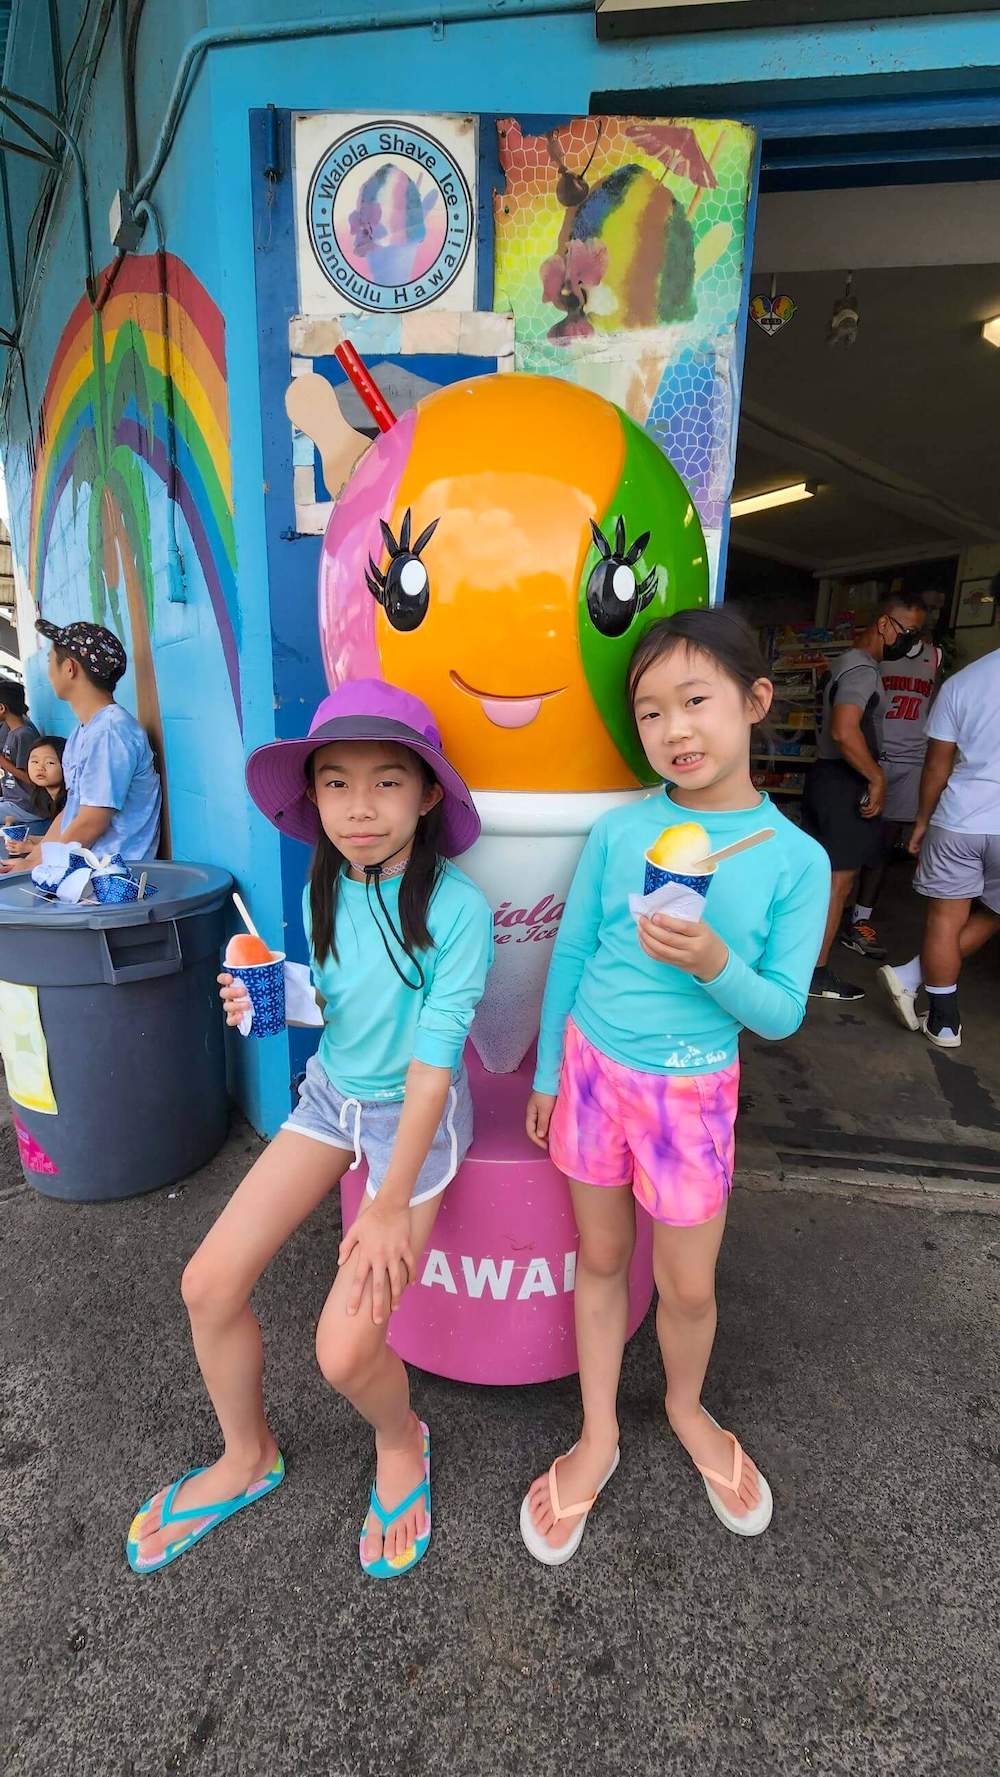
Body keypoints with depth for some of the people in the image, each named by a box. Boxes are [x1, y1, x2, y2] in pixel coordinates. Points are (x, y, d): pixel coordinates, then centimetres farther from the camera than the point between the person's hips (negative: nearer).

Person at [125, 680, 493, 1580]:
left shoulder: (458, 908, -24)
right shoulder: (325, 891, -5)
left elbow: (433, 1060, -22)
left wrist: (391, 1203, -18)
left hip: (416, 1115, -5)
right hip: (332, 1094, 6)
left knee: (344, 1351, -10)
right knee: (209, 1282, 2)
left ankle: (401, 1442, 29)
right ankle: (247, 1457, 33)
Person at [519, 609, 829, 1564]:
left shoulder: (796, 858, -12)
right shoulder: (618, 831, -9)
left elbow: (782, 1013, -8)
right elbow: (571, 956, 1)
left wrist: (715, 964, -29)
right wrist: (547, 1074, 7)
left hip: (692, 1091, -1)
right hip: (592, 1071, 1)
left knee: (688, 1286, 14)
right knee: (599, 1260, 18)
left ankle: (686, 1409, 49)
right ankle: (598, 1435, 42)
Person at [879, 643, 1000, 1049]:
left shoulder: (961, 681, 1)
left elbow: (937, 764, 4)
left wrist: (922, 821, 13)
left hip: (958, 819, 1)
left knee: (946, 917, 9)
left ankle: (944, 1023, 16)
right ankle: (910, 977, 15)